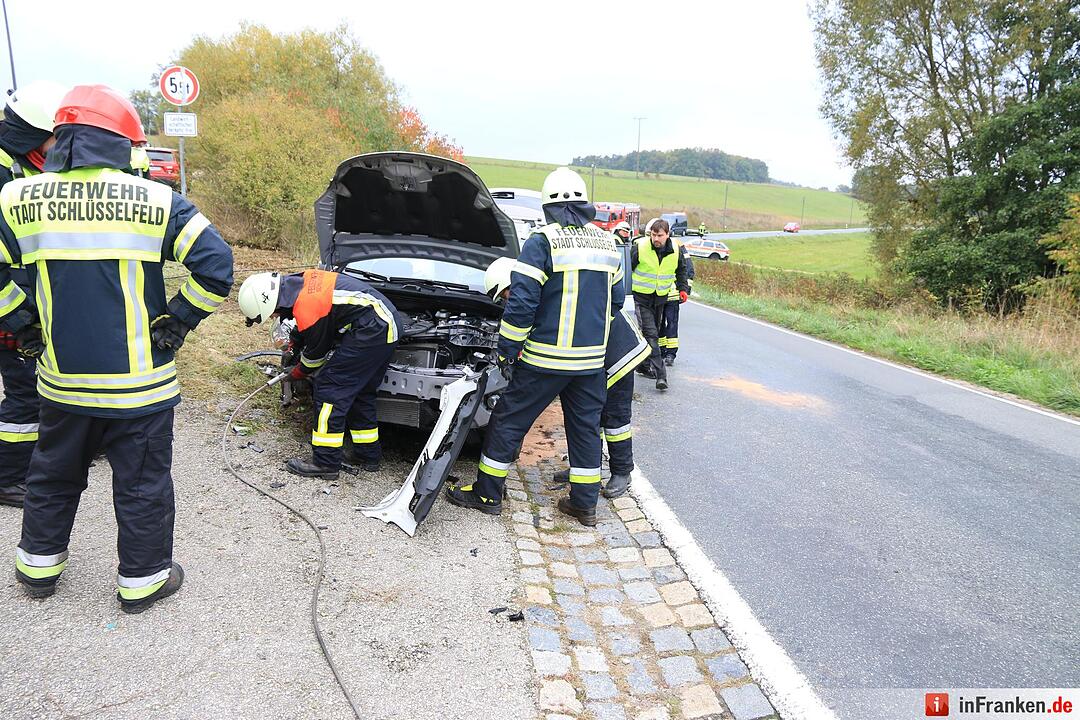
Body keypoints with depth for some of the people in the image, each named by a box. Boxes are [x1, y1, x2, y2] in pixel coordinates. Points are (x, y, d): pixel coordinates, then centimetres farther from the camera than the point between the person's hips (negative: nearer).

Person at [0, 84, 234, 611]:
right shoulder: (155, 201, -11)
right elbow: (215, 265, -15)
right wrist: (177, 322, -5)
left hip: (61, 382, 4)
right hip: (139, 384, -3)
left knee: (53, 475, 25)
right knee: (142, 486, 11)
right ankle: (143, 580, 25)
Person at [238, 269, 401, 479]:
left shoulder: (307, 309, -19)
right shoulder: (299, 281, 7)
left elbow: (316, 353, -2)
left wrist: (298, 372, 17)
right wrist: (293, 346, 34)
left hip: (371, 331, -10)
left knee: (328, 385, -5)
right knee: (360, 392, 18)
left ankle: (325, 463, -2)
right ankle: (369, 455, 28)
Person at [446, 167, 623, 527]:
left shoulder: (542, 242, -11)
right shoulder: (607, 243, 9)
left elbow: (520, 304, -15)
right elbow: (616, 299, 18)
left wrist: (506, 351, -6)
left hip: (546, 358, -6)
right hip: (592, 358, 6)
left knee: (508, 420, 8)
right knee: (586, 427, 15)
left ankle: (487, 494, 17)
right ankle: (585, 503, 23)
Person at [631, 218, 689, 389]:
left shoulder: (676, 249, -3)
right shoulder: (640, 247, -15)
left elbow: (681, 270, 15)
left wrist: (683, 289, 5)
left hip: (661, 297, 4)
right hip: (642, 297, -4)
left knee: (653, 332, 16)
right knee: (650, 334, -13)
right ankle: (660, 374, -17)